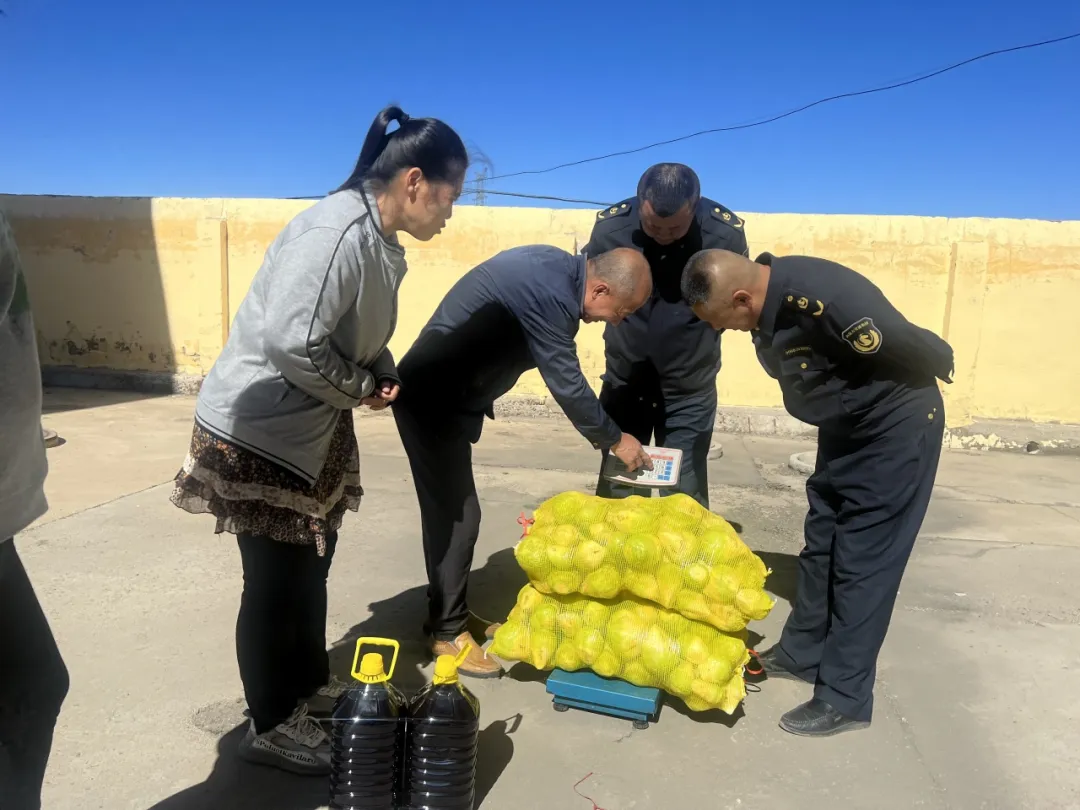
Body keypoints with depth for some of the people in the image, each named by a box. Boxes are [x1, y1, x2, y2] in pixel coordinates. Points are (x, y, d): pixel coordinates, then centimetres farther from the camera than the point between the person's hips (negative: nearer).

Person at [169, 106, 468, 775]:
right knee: (277, 581, 4)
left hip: (310, 427, 9)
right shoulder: (339, 231, -25)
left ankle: (311, 684, 40)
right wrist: (362, 390, -16)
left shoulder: (378, 239, 4)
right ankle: (271, 725, 24)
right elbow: (292, 342, -31)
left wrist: (384, 373, -3)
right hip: (260, 430, -9)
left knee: (310, 565, 20)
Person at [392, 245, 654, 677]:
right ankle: (447, 632, 10)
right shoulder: (550, 292, -26)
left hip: (447, 394, 10)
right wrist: (614, 439, -7)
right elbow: (567, 385, -19)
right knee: (456, 514, -4)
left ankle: (448, 614, 27)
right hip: (432, 398, -10)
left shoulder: (559, 268, 3)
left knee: (450, 509, 15)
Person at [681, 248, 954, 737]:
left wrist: (937, 371, -5)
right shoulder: (769, 296, -7)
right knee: (821, 545, 15)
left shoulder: (823, 299, -36)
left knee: (863, 560, -3)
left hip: (897, 426, -8)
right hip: (844, 425, 8)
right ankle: (802, 654, 31)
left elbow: (910, 348, -24)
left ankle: (845, 698, 9)